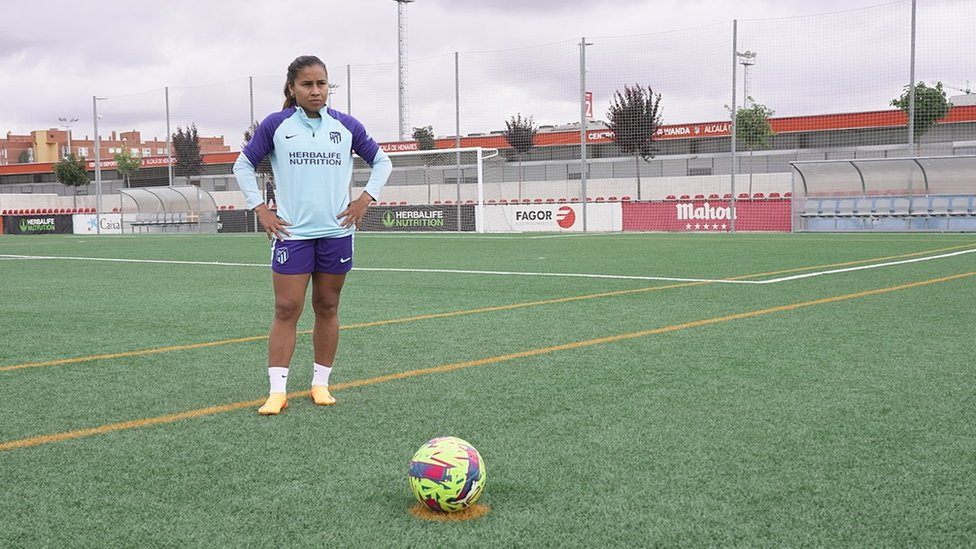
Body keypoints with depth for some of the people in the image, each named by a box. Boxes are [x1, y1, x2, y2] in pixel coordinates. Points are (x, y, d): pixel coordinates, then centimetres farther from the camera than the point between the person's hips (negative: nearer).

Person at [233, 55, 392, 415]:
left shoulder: (345, 126, 4)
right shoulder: (276, 125, -1)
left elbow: (381, 161, 15)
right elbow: (243, 165, 9)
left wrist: (366, 198, 2)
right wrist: (260, 208, 0)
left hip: (337, 231, 2)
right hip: (292, 233, -2)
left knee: (327, 308, 8)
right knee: (286, 309, -5)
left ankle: (321, 383, 17)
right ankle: (277, 390, -2)